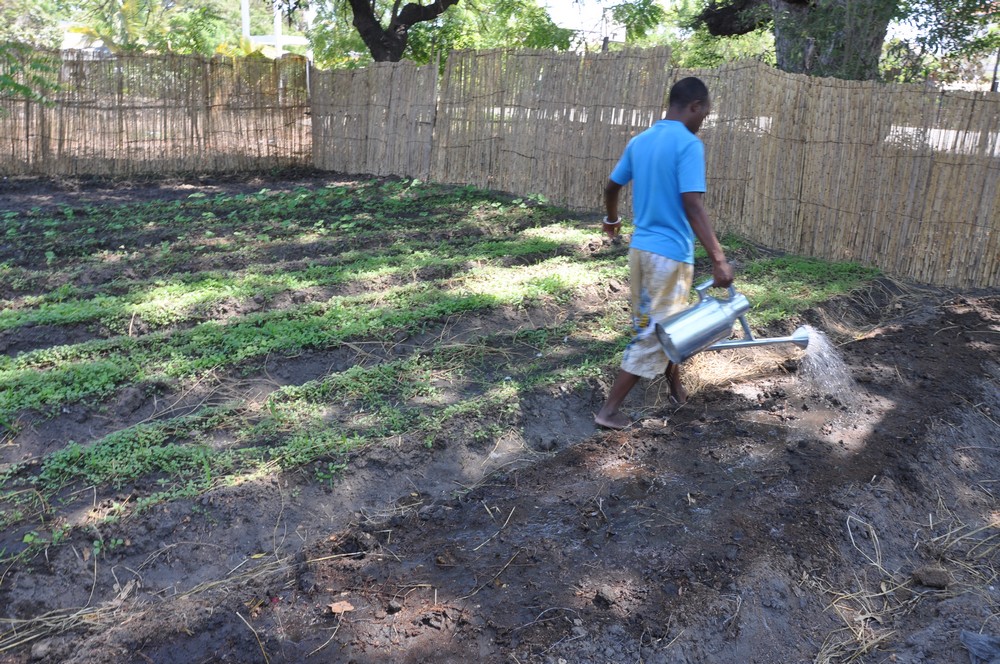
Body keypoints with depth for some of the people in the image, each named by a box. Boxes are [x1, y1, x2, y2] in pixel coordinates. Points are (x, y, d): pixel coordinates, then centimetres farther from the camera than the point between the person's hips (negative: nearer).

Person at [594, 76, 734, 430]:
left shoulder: (639, 141, 8)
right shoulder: (689, 144, -15)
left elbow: (611, 187, 18)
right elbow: (692, 205, -25)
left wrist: (612, 220, 38)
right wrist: (718, 258, -26)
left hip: (640, 247, 8)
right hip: (670, 254, -8)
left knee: (663, 325, 23)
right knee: (651, 334, 1)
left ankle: (676, 387, 39)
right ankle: (609, 411, 5)